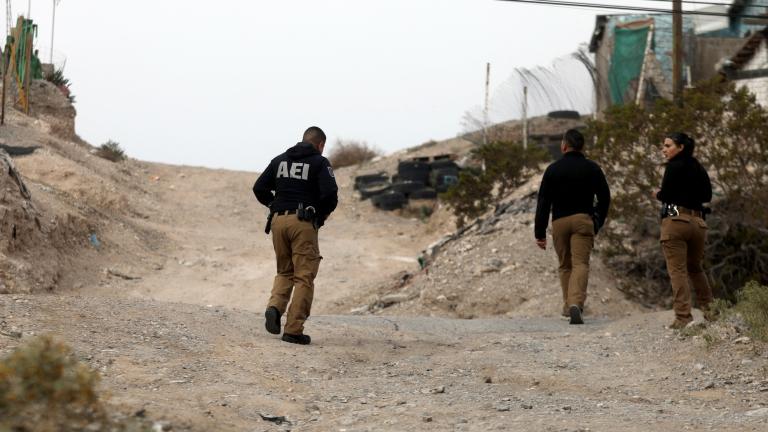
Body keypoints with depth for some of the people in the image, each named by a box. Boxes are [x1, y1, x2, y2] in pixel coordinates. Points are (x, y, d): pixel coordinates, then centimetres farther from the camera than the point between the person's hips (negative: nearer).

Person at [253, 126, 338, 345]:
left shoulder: (280, 160, 15)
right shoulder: (319, 162, 1)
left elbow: (259, 188, 9)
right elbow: (330, 193, -12)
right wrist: (323, 213, 6)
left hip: (278, 220, 5)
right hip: (303, 222, -5)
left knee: (284, 272, 20)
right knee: (304, 277, 0)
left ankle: (275, 307, -6)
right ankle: (293, 329, -5)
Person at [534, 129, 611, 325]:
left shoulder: (553, 169, 4)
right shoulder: (592, 168, 5)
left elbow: (543, 203, 2)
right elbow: (605, 198, 6)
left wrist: (540, 233, 4)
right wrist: (598, 223, 16)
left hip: (559, 222, 1)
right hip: (583, 220, -1)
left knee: (565, 265, 16)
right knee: (581, 264, -9)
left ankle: (568, 305, 17)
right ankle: (576, 303, -29)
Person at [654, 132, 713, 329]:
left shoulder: (675, 166, -5)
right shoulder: (699, 168, 14)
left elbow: (666, 194, -13)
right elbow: (707, 196, 17)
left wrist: (658, 195, 8)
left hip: (675, 220, -7)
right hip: (697, 222, 7)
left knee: (677, 270, -6)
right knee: (695, 268, 22)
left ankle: (683, 316, -13)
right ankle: (709, 310, 22)